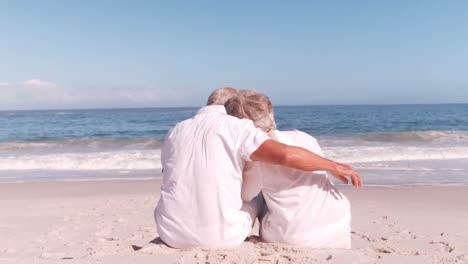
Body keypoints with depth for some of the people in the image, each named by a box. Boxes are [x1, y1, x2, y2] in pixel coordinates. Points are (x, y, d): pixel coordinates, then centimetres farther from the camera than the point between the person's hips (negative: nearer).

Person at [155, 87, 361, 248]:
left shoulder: (174, 132, 8)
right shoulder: (235, 126, -7)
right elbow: (286, 155, -20)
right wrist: (335, 166, -4)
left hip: (173, 234, 4)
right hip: (221, 237, -3)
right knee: (255, 199, 27)